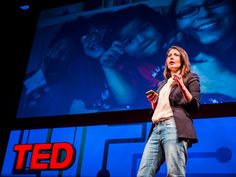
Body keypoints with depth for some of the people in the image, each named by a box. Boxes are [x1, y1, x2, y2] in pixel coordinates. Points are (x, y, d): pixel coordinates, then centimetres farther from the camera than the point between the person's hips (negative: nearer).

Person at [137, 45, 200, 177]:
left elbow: (195, 107, 1)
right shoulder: (163, 84, 30)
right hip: (156, 129, 6)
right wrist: (153, 102, 12)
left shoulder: (191, 78, 13)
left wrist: (182, 87, -11)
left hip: (175, 127, -6)